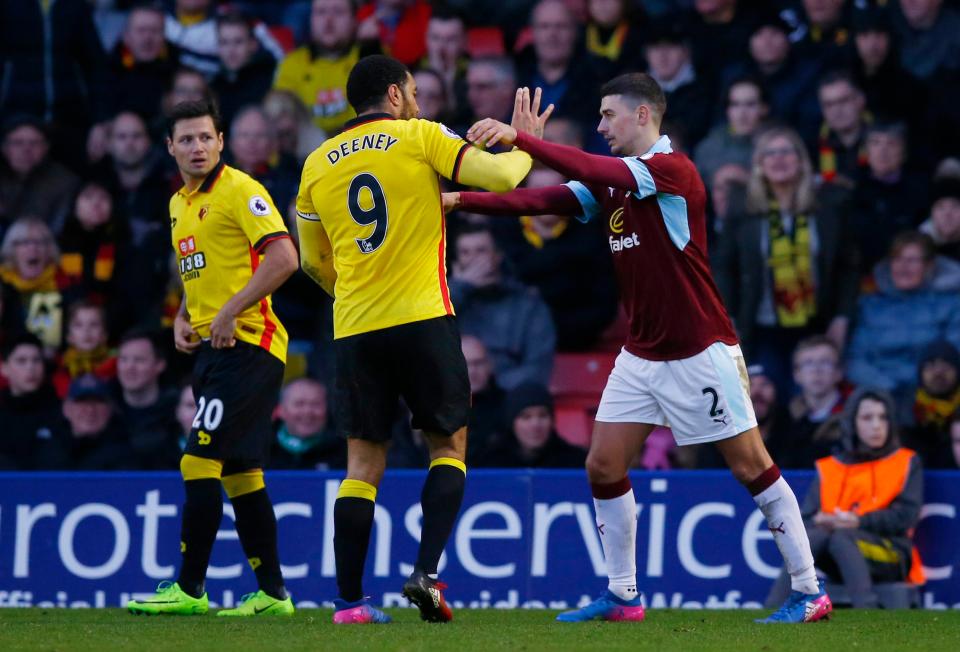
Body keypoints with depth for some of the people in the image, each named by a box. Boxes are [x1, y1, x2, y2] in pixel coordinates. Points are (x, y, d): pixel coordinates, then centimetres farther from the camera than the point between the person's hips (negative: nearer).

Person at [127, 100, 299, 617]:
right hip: (211, 347, 9)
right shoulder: (178, 204, 17)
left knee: (200, 462, -13)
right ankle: (272, 592, 14)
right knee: (239, 472, 9)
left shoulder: (240, 191, -10)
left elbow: (283, 258, -20)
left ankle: (189, 589, -10)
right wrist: (182, 318, 11)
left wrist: (230, 312, -21)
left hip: (246, 344, -9)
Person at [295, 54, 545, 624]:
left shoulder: (318, 164, 12)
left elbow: (315, 262, 21)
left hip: (355, 329, 3)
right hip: (422, 318, -3)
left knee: (364, 463, 7)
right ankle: (427, 571, -7)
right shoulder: (420, 138, 0)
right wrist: (526, 145, 11)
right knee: (449, 447, 10)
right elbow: (500, 177, -9)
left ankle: (350, 599, 0)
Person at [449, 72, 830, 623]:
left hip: (700, 351, -8)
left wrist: (518, 137, -32)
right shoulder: (612, 180, 9)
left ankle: (809, 591, 2)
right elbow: (543, 200, 0)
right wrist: (461, 200, -10)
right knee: (603, 468, 2)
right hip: (641, 355, 8)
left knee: (752, 466, -4)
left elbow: (593, 171, -28)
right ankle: (623, 596, 11)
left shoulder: (673, 170, -15)